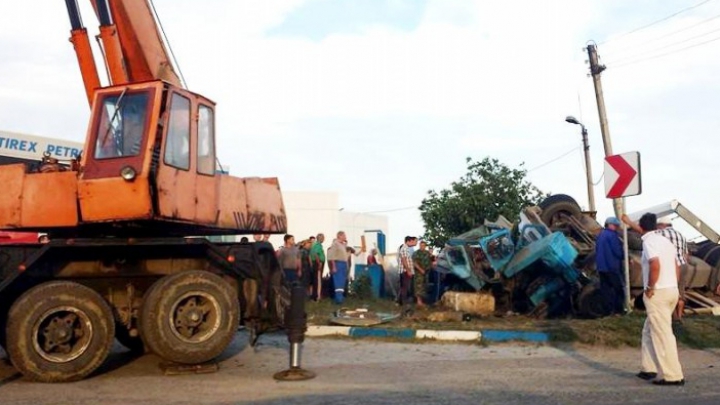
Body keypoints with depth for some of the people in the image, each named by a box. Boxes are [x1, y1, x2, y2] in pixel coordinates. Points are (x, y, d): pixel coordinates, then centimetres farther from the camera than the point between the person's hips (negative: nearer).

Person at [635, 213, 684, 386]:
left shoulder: (649, 242, -12)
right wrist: (671, 285, 19)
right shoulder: (666, 241, 15)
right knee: (649, 331, 18)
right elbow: (677, 268, 18)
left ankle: (673, 376, 2)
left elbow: (655, 265, -27)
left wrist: (650, 288, -17)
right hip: (672, 290, 9)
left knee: (663, 334, -3)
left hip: (658, 293, -9)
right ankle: (649, 368, 23)